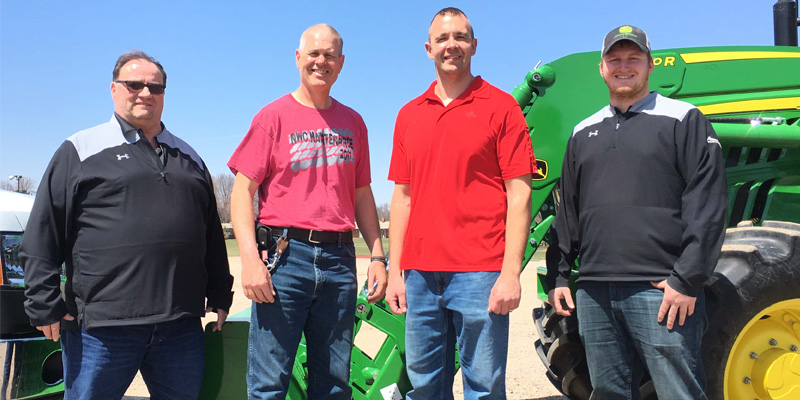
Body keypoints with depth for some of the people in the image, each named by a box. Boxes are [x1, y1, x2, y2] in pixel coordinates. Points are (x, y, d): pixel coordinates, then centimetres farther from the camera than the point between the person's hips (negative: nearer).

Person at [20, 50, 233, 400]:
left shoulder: (188, 158, 17)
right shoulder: (80, 150, 5)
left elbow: (212, 234, 19)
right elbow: (42, 236, 1)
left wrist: (220, 296, 16)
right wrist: (45, 306, -5)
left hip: (181, 327, 4)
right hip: (101, 327, -3)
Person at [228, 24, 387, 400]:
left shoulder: (352, 122, 14)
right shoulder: (274, 116, 2)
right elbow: (242, 190, -3)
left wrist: (377, 256, 10)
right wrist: (250, 258, -14)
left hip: (339, 259, 4)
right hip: (286, 256, -3)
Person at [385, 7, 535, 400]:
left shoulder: (500, 106, 1)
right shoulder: (409, 114, 14)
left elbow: (519, 194, -4)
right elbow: (402, 197, 15)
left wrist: (511, 273, -12)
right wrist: (395, 272, 9)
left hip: (480, 275, -4)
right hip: (420, 276, 4)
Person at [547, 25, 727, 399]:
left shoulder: (682, 120, 3)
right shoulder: (583, 133, 18)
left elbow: (708, 203, -5)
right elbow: (567, 210, 19)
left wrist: (688, 279, -12)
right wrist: (558, 276, 13)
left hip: (661, 290, -4)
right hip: (594, 292, 5)